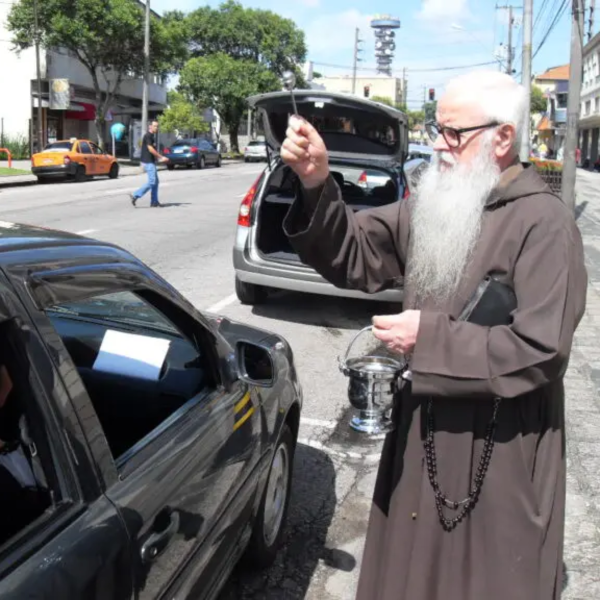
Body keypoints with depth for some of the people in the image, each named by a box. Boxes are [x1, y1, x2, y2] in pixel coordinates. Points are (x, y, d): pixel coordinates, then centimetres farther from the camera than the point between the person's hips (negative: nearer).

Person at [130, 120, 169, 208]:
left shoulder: (152, 136, 17)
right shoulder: (148, 136, -13)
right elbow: (151, 149, -19)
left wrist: (160, 158, 16)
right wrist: (161, 157, -16)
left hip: (151, 162, 10)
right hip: (148, 162, -10)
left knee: (155, 182, 9)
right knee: (152, 181, -13)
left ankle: (154, 201, 11)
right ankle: (135, 195, -10)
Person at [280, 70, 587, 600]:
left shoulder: (545, 224, -16)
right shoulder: (432, 205, 4)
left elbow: (540, 349, -21)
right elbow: (353, 256, 4)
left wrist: (430, 337, -18)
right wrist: (316, 185, -12)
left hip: (499, 460, -6)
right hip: (423, 440, 6)